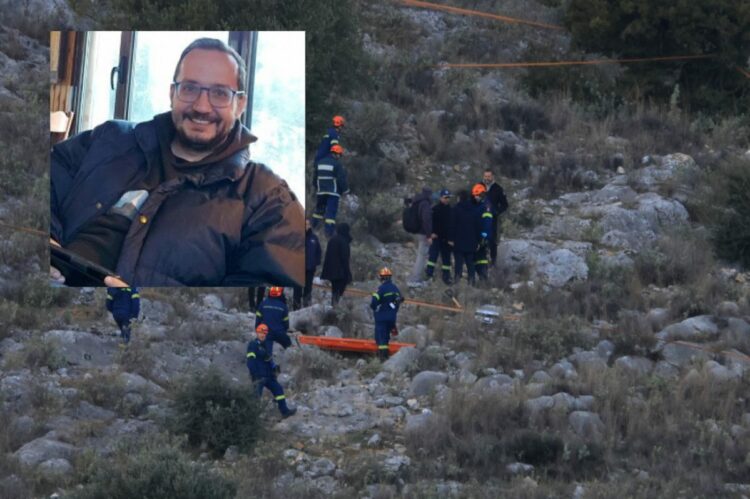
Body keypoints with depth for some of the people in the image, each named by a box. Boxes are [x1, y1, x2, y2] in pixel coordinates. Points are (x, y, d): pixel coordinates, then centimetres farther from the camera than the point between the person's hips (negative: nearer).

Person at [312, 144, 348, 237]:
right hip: (333, 191, -6)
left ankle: (314, 225, 30)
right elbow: (341, 179, -13)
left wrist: (315, 186, 32)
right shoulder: (337, 164, -12)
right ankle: (329, 231, -13)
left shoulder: (320, 162, 7)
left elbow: (315, 176, 17)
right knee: (331, 211, -6)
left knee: (319, 208, 22)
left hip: (321, 191, 6)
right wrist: (345, 190, -1)